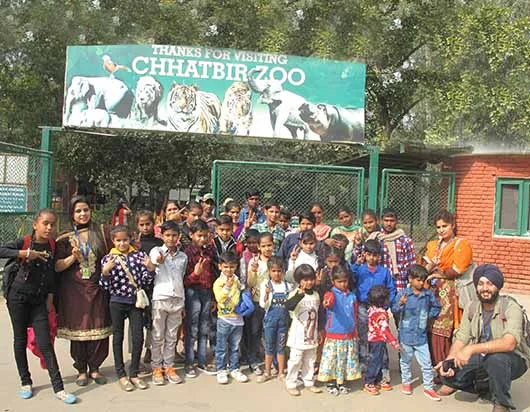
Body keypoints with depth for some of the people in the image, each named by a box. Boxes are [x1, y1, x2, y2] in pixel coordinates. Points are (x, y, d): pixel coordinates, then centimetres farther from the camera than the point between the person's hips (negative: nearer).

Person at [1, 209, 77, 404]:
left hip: (39, 299, 2)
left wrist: (50, 298, 6)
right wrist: (26, 253, -30)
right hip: (18, 296, -2)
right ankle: (25, 382, 24)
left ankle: (59, 389, -2)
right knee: (20, 340, 8)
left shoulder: (52, 245, -1)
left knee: (45, 344, -1)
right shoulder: (24, 242, -11)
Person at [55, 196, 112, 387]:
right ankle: (81, 370, 19)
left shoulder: (100, 233, 6)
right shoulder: (65, 238, 2)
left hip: (97, 288, 1)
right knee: (78, 329, 4)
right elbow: (57, 266, -2)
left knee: (98, 329, 1)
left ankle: (94, 368, 17)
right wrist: (73, 257, -16)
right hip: (74, 290, -1)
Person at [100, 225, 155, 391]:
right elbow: (105, 286, -3)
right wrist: (105, 272, -21)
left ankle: (134, 374, 18)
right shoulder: (108, 258, -2)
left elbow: (146, 282, 0)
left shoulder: (139, 255, 0)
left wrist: (150, 268, -18)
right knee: (118, 337, 9)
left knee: (139, 337, 2)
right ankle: (121, 375, 20)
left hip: (136, 301, 1)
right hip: (117, 302, -1)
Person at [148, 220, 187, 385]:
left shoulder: (183, 257, 10)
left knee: (172, 336, 10)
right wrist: (158, 260, -52)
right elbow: (154, 260, -27)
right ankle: (156, 368, 15)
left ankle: (168, 366, 20)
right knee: (158, 336, 5)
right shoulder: (156, 251, -2)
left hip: (177, 300, 4)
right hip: (160, 298, -3)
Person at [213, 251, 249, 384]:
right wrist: (227, 286, -32)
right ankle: (221, 370, 16)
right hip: (224, 319, -5)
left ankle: (234, 369, 25)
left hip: (237, 318, 5)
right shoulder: (218, 282, -9)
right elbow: (219, 298, -22)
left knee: (235, 347, 14)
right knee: (222, 347, 5)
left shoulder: (237, 280, 8)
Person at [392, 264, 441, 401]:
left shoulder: (428, 294, -3)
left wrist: (430, 316, 3)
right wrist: (400, 304, -37)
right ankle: (406, 382, 34)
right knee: (406, 361, 16)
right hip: (406, 335, -2)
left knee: (426, 364, 5)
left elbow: (436, 306, 14)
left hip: (421, 337, 2)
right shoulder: (403, 293, -11)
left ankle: (428, 387, 17)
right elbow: (394, 309, -18)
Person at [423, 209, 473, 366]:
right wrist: (432, 263, -10)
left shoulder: (461, 244, 0)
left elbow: (456, 271, -10)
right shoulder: (432, 245, 18)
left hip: (452, 293, -5)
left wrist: (438, 273, 0)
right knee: (433, 333, 1)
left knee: (448, 334, -10)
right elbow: (424, 270, 10)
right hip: (434, 293, 5)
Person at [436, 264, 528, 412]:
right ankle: (483, 386, 16)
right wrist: (448, 360, -25)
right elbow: (461, 339, -5)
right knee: (448, 371, -14)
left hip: (511, 360, -5)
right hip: (482, 359, 5)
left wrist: (472, 349, -44)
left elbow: (509, 343, -36)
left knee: (496, 358, -38)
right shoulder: (471, 309, -2)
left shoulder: (511, 307, -20)